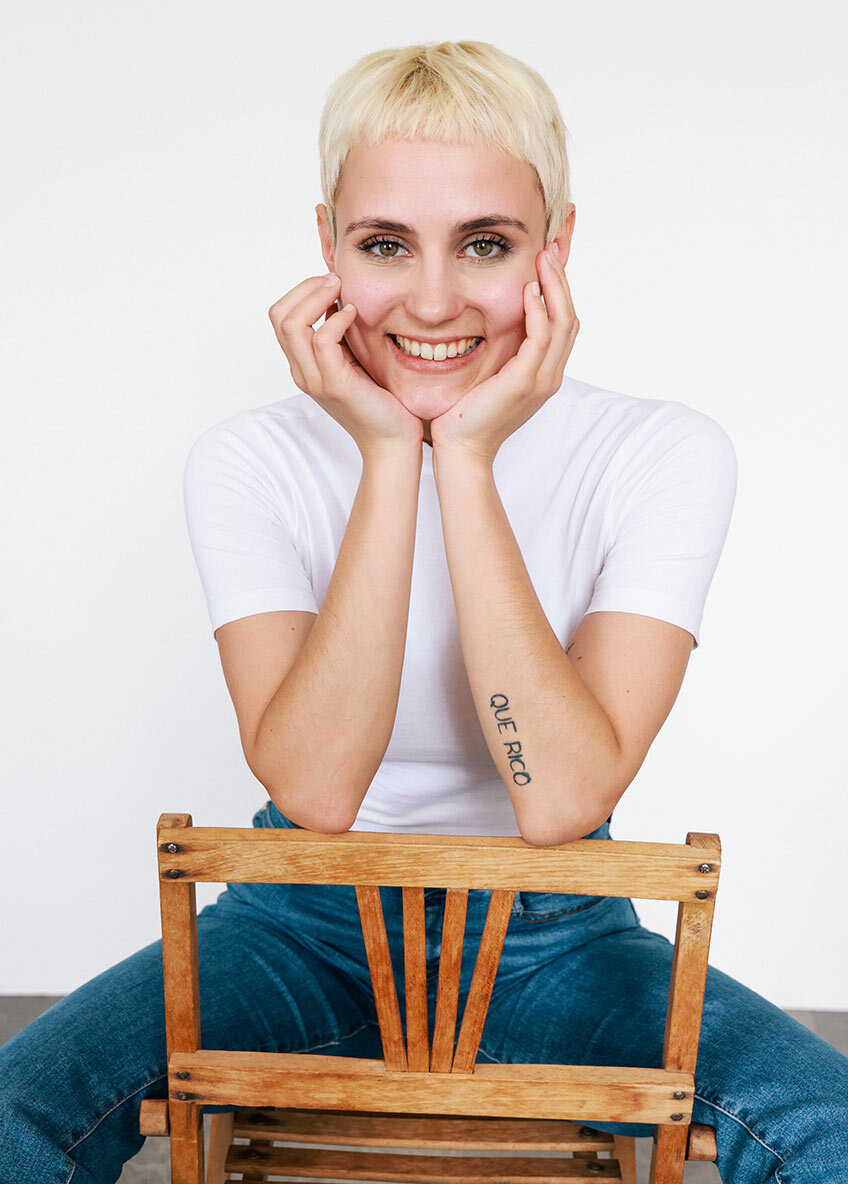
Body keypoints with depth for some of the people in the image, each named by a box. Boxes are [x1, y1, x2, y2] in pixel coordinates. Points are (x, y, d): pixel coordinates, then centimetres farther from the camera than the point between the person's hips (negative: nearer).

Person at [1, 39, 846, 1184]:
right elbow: (315, 789, -24)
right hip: (308, 925, 0)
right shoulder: (249, 462, -11)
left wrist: (467, 460, -28)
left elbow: (563, 799, -25)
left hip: (553, 940, 1)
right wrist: (391, 456, -27)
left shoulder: (665, 455, -14)